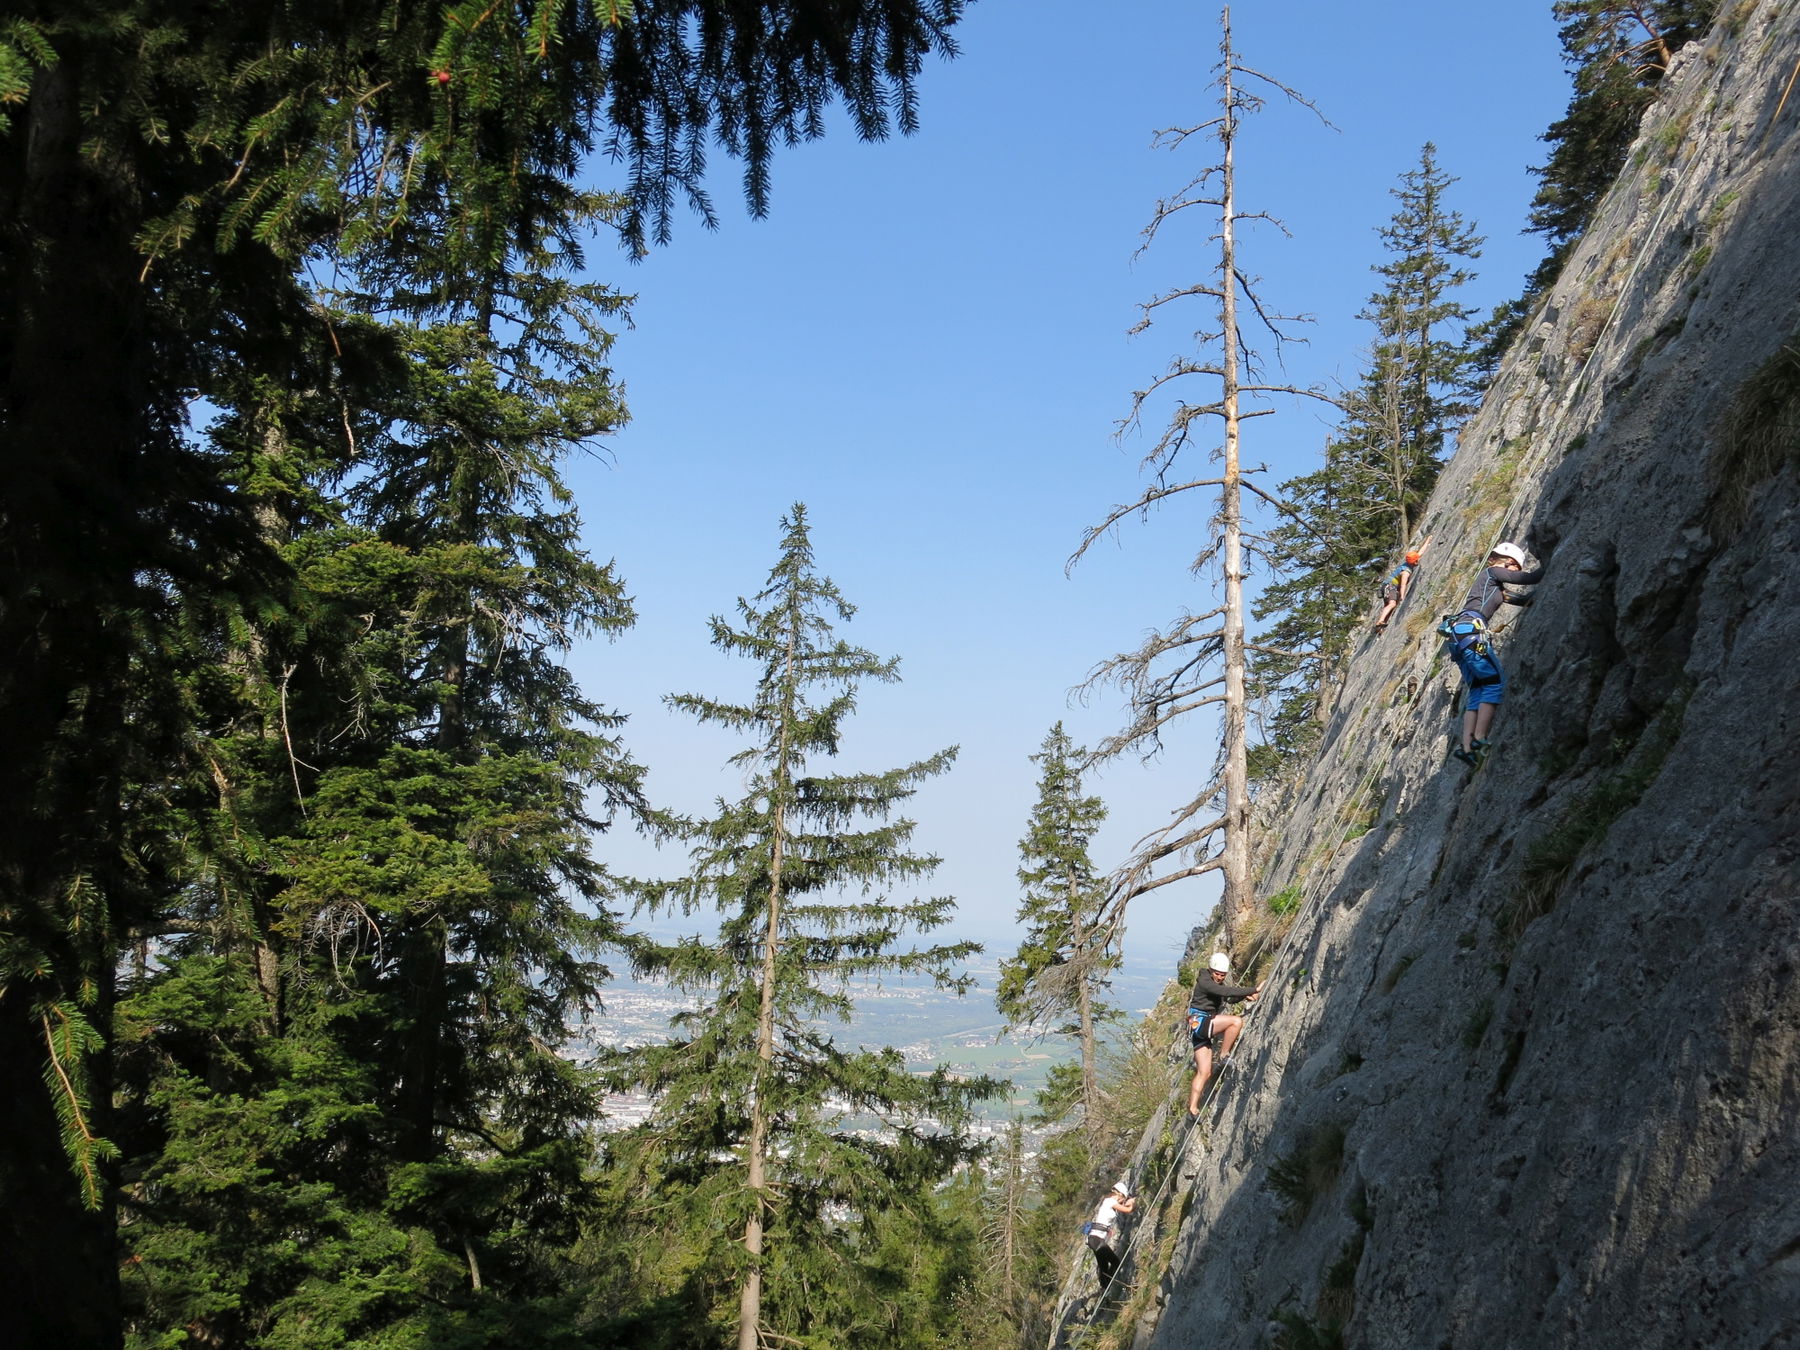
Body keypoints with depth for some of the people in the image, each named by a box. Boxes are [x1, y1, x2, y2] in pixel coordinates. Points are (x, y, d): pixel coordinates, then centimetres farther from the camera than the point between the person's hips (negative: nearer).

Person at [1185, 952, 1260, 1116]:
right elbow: (1226, 991, -28)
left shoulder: (1218, 983, 15)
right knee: (1236, 1021, -24)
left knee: (1204, 1072, 5)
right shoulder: (1204, 982, -14)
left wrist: (1245, 996, -1)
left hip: (1204, 1029, 9)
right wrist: (1254, 990, -28)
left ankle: (1192, 1108, 6)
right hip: (1199, 1022, -9)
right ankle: (1224, 1056, -14)